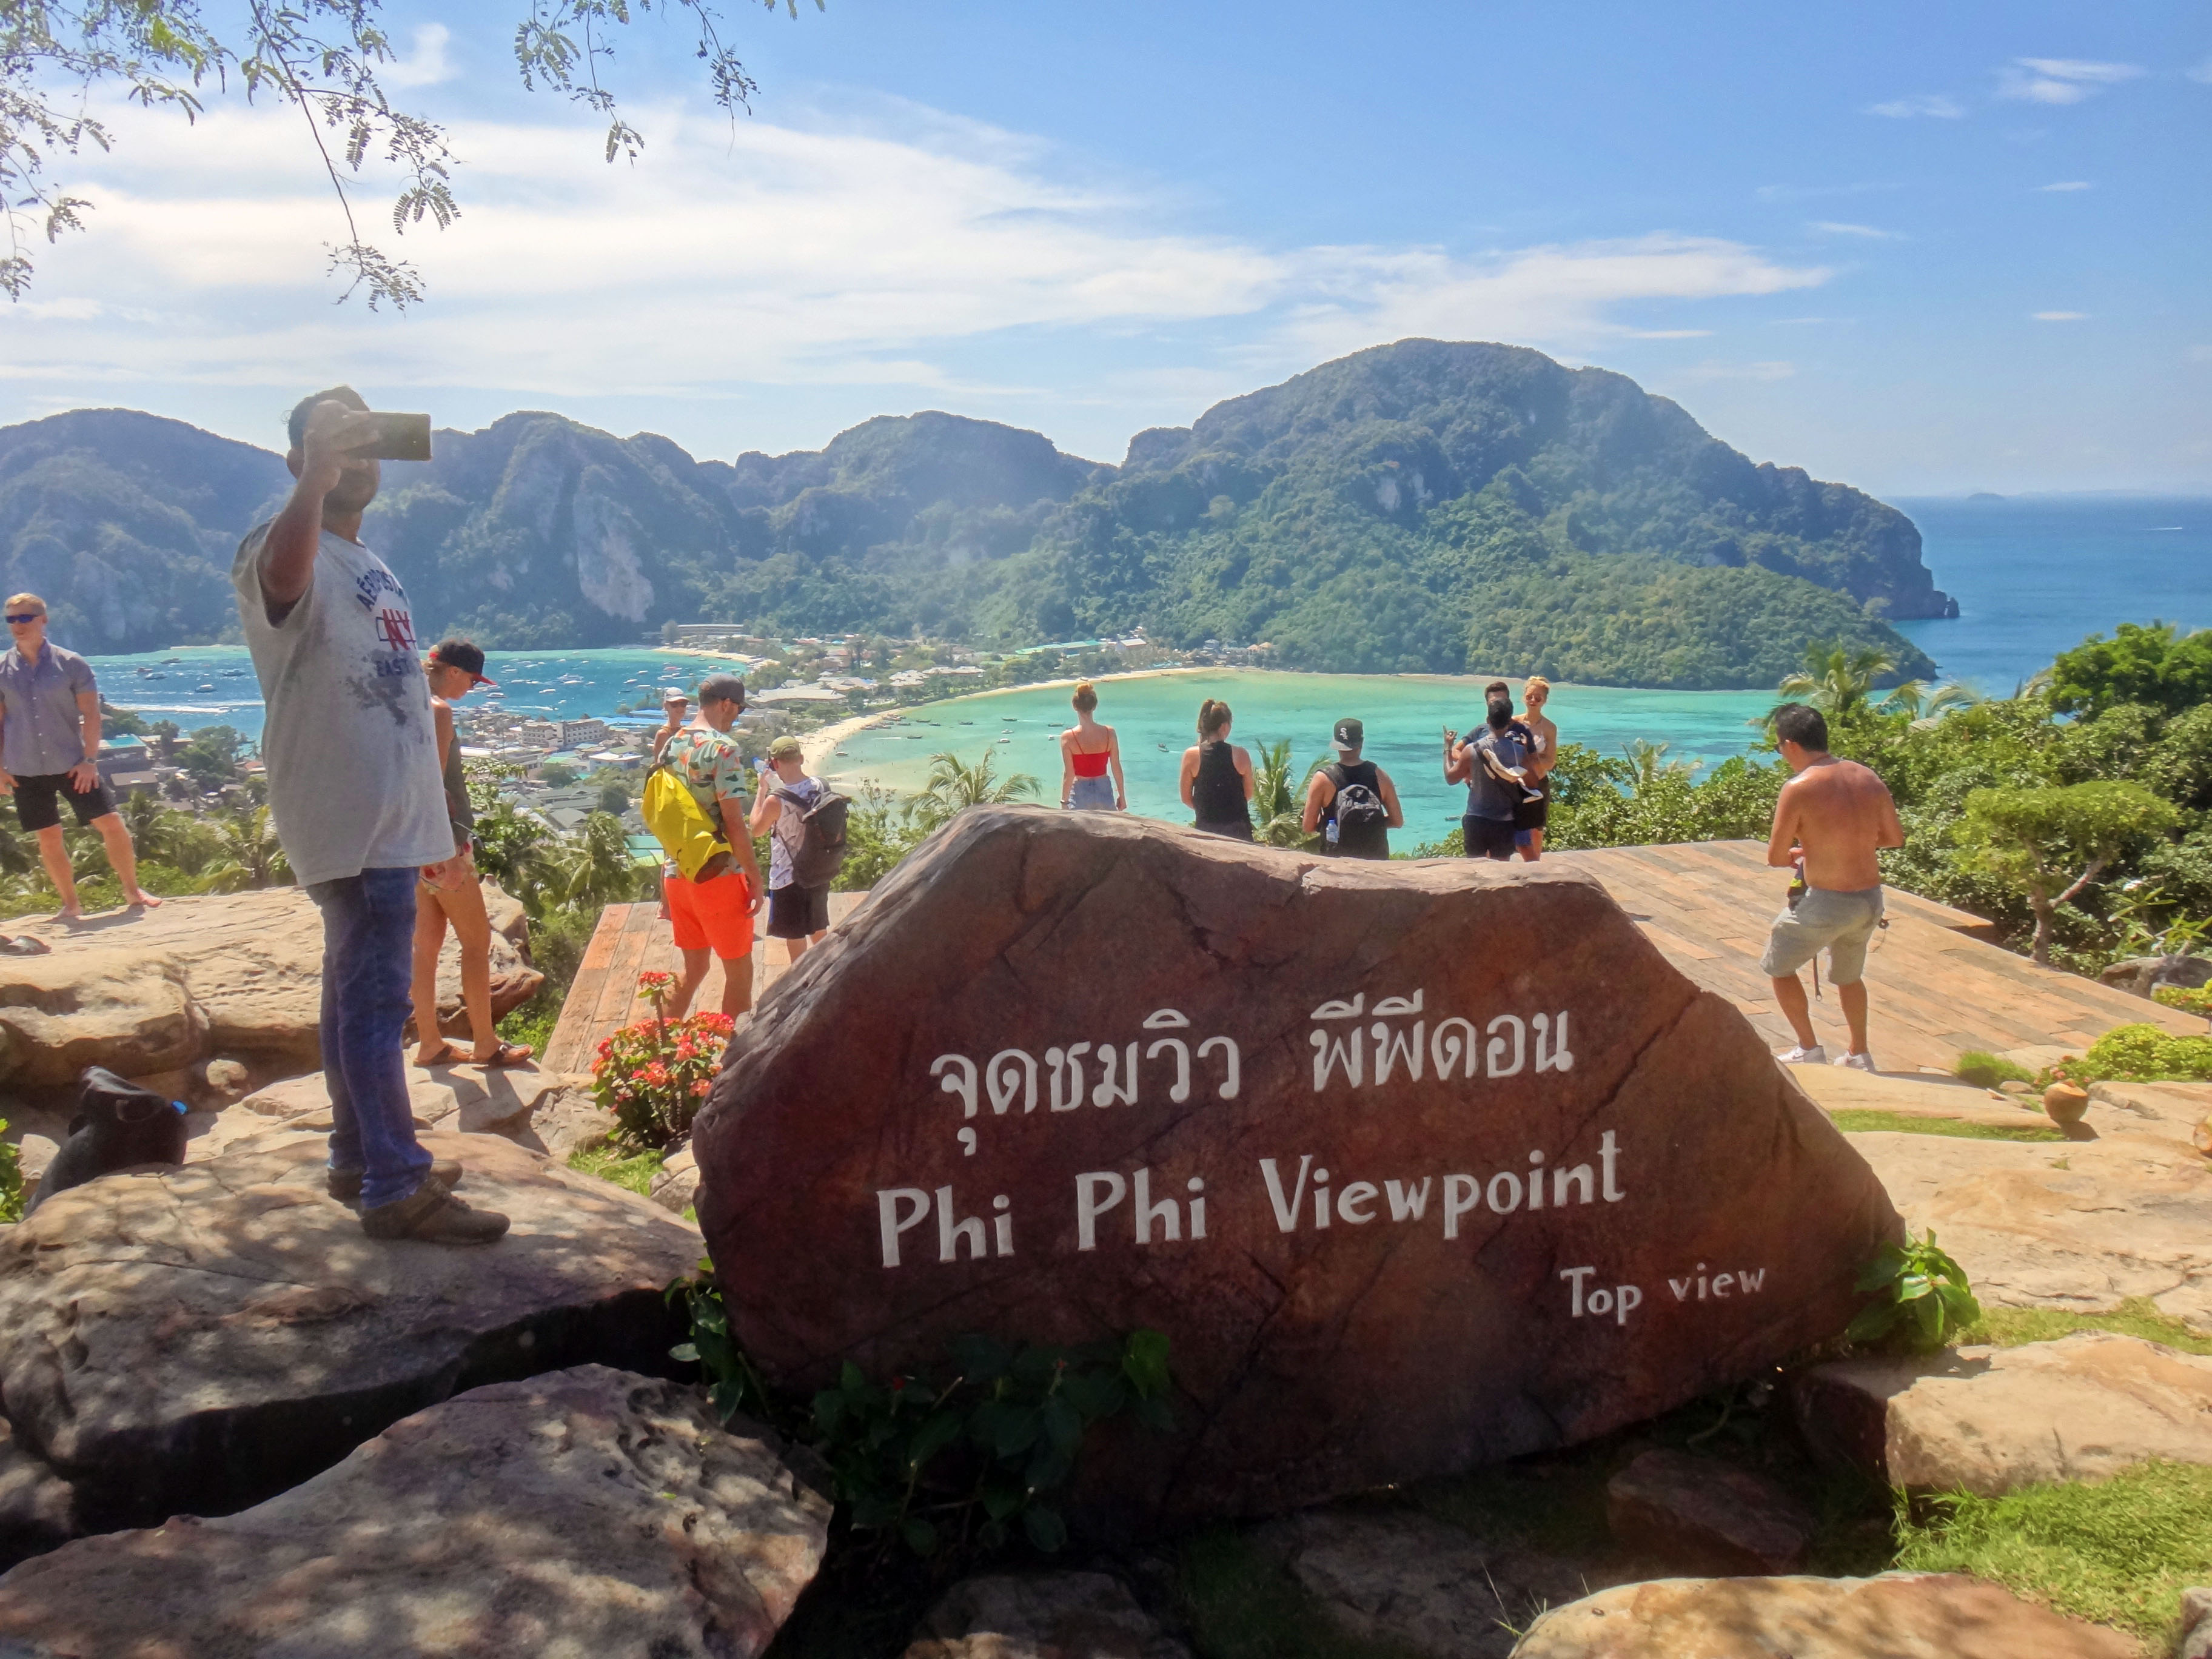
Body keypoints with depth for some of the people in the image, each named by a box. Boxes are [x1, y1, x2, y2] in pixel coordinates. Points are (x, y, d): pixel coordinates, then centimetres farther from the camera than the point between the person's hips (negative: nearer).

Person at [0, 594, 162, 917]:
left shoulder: (71, 664, -4)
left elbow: (91, 714, -4)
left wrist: (90, 760, -10)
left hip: (72, 765, -2)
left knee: (110, 824, -5)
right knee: (49, 838, 5)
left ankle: (132, 891, 10)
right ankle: (70, 905, 17)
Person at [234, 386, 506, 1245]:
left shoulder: (372, 568, 20)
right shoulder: (291, 553, -9)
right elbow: (279, 575, -39)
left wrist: (430, 824, 23)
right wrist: (318, 476, -47)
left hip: (388, 820, 10)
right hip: (349, 820, -10)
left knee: (360, 989, 16)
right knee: (376, 997, -8)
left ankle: (360, 1158, 26)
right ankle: (396, 1189, -3)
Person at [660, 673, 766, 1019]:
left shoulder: (670, 747, 8)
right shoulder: (725, 749, -15)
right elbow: (733, 823, -19)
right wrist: (756, 879, -12)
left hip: (677, 875, 7)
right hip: (718, 876, -7)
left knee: (693, 968, 19)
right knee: (739, 971, 8)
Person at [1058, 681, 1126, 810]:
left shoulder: (1068, 737, -14)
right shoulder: (1109, 733, -7)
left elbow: (1069, 774, -12)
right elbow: (1116, 767, -1)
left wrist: (1064, 801, -2)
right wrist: (1122, 795, 10)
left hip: (1081, 792, -2)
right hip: (1104, 789, 2)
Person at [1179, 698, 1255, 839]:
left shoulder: (1191, 756, -7)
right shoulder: (1240, 755, -7)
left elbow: (1186, 799, 0)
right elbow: (1249, 794, 3)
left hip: (1205, 827, 0)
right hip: (1237, 827, 0)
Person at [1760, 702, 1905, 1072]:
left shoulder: (1798, 788, -17)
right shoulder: (1868, 778, 1)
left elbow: (1775, 857, -11)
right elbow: (1895, 837, 11)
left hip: (1826, 903, -6)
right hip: (1870, 900, 6)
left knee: (1778, 967, 18)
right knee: (1848, 976, 29)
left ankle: (1810, 1050, 19)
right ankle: (1859, 1055, 37)